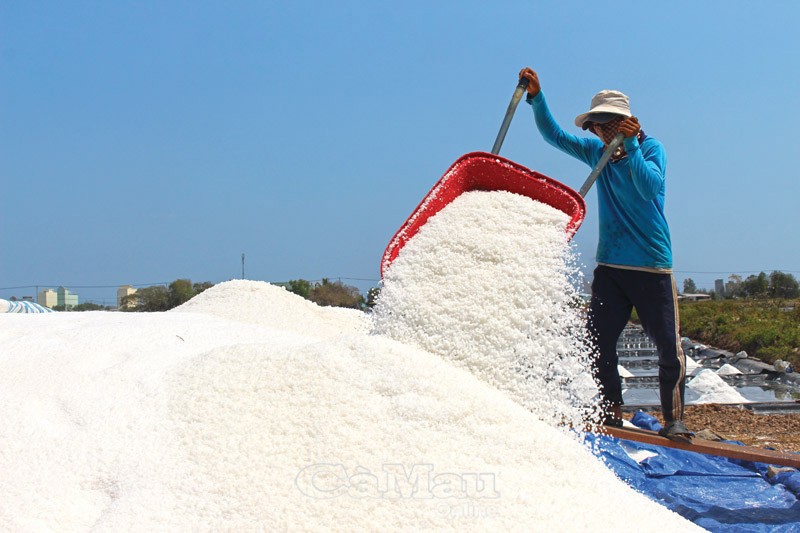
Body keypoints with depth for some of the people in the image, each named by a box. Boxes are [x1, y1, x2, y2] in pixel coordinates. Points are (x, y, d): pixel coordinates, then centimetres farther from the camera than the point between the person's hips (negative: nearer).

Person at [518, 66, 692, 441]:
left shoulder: (650, 147, -3)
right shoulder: (597, 152, 10)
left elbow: (650, 188, -20)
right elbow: (553, 135, 9)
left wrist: (630, 145, -24)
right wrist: (536, 97, -3)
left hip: (652, 266, -4)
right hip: (609, 266, 5)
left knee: (668, 347, -4)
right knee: (599, 344, 1)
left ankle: (673, 419, 8)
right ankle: (611, 414, 12)